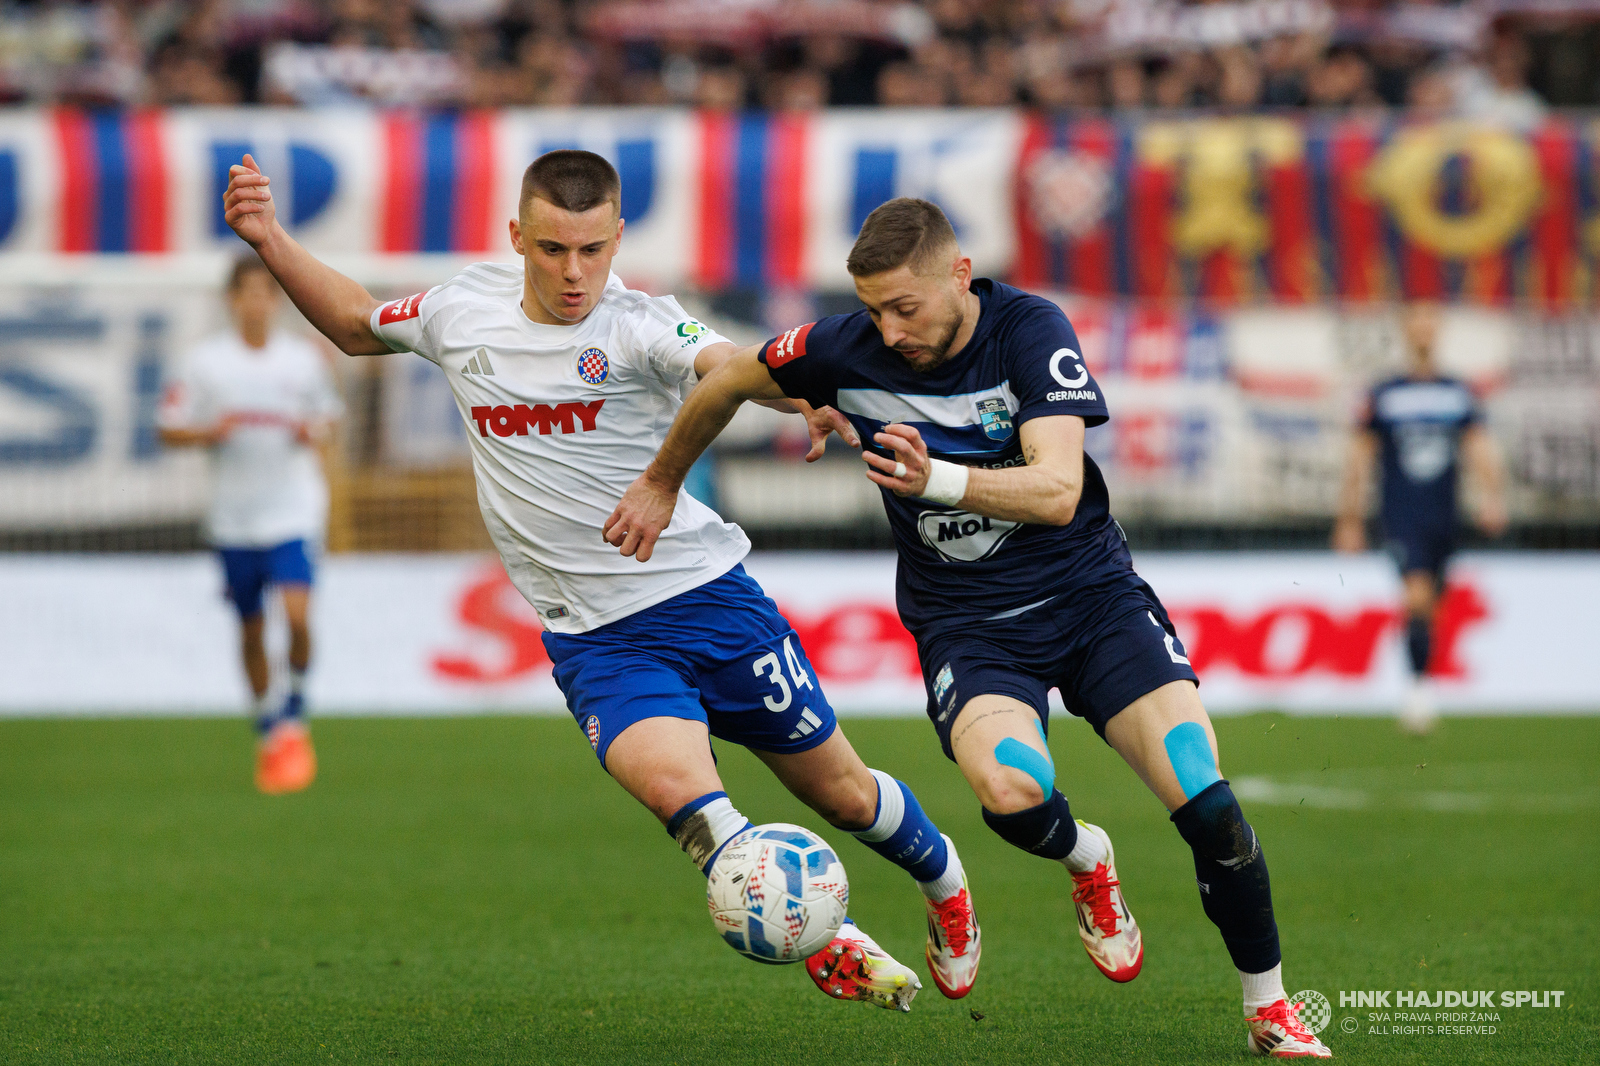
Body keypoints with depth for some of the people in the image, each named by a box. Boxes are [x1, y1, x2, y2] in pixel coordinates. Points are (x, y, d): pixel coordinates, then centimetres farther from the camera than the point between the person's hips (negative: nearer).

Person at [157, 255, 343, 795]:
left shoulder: (304, 357, 3)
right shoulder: (205, 361, -2)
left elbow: (327, 415, 17)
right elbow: (169, 430, 2)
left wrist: (314, 432, -5)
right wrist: (211, 432, -16)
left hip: (294, 512, -1)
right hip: (233, 518, 1)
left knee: (297, 614, -19)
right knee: (251, 630, 10)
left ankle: (295, 715, 4)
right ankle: (267, 734, 28)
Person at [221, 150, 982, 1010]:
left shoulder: (635, 326, -10)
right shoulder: (465, 309, 3)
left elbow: (729, 367, -31)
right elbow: (357, 326, 23)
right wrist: (271, 242, 10)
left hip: (708, 594, -2)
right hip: (596, 641, 2)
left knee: (841, 793, 9)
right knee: (677, 790, -27)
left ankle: (943, 880, 43)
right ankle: (829, 944, -9)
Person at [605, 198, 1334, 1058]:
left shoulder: (1030, 328, -16)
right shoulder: (848, 350, -10)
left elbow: (1057, 490, -27)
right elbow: (728, 382, 10)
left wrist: (939, 480, -43)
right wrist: (660, 484, 22)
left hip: (1092, 596, -1)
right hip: (965, 625, 1)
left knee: (1207, 808, -16)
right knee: (1008, 788, -32)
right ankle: (1085, 862, 5)